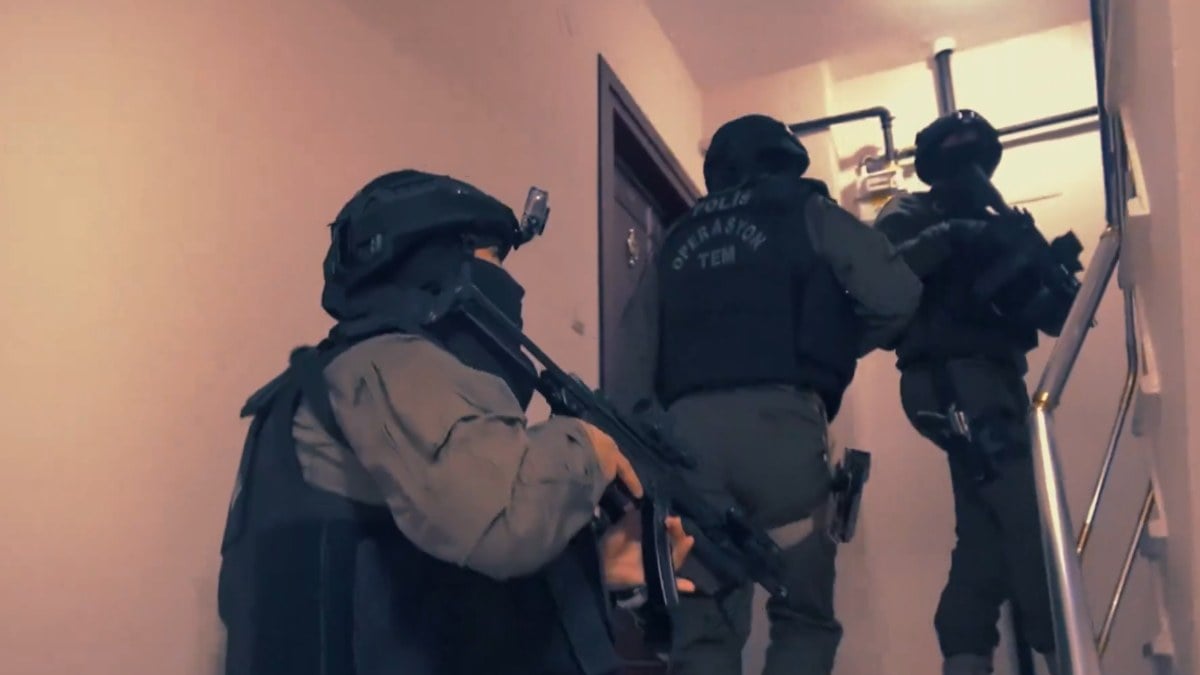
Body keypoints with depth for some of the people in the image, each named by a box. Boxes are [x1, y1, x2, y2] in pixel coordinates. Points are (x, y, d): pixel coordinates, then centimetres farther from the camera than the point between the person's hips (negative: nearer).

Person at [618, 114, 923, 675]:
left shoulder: (677, 239, 25)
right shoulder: (806, 212, 16)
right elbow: (894, 295, 3)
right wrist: (840, 345, 20)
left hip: (687, 426, 3)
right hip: (776, 419, -3)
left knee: (703, 625, 2)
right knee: (803, 613, 6)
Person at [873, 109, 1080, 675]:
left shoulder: (993, 226, 25)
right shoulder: (910, 215, 6)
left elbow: (1051, 316, 16)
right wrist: (948, 239, -23)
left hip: (994, 378, 8)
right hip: (949, 377, -8)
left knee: (988, 527, 4)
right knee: (1026, 508, -17)